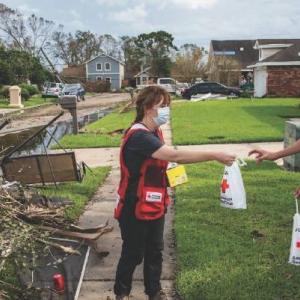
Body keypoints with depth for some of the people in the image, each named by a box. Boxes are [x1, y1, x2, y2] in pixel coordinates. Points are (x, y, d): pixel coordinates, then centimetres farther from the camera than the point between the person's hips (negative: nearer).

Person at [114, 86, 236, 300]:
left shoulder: (155, 132, 5)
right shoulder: (138, 136, -26)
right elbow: (174, 155, -36)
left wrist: (168, 172, 1)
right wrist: (214, 156, -34)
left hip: (155, 206, 8)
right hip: (136, 209, -8)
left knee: (155, 252, 18)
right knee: (133, 254, 10)